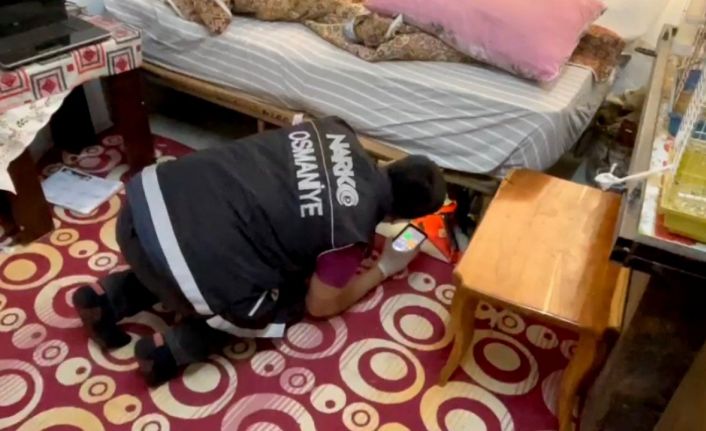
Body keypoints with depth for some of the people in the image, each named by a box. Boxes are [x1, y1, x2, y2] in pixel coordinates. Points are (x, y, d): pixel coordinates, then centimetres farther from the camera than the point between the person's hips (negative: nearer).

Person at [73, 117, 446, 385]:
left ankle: (108, 297, 25)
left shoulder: (337, 133, 12)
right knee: (291, 300, 19)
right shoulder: (353, 227, -4)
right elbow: (322, 305, 10)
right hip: (187, 253, -6)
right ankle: (174, 347, 8)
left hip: (152, 192, 7)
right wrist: (385, 269, 21)